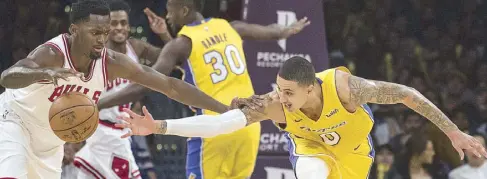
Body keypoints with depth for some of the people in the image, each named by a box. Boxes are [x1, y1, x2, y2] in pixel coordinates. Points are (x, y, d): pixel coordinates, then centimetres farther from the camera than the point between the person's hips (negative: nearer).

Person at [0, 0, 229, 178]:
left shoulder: (112, 63, -18)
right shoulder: (52, 54, -34)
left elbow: (170, 85, -14)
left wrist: (224, 110, -16)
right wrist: (44, 73, -76)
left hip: (50, 142, 7)